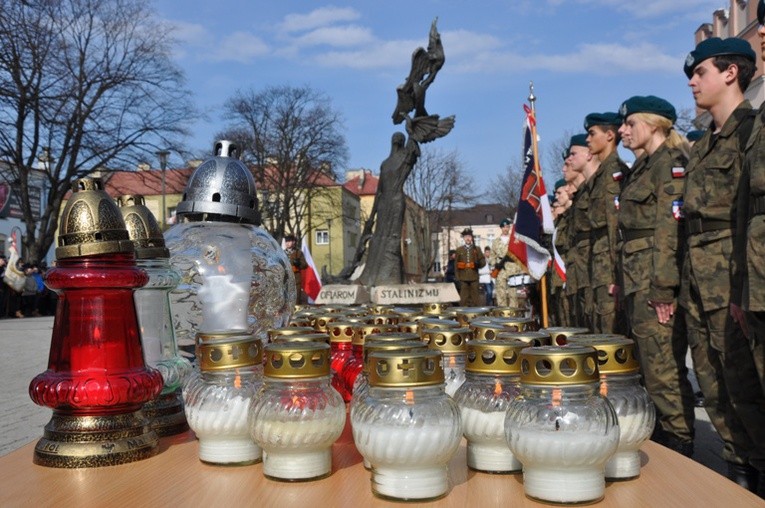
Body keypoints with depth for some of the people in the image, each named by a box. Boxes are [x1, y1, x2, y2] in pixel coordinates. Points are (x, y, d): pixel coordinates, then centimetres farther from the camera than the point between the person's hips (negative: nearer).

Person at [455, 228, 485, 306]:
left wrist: (477, 264, -14)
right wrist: (458, 277, -1)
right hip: (463, 278, 0)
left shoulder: (477, 249, 12)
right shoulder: (459, 250, 11)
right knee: (464, 299, -2)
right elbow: (456, 264, 8)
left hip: (474, 277, 0)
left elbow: (483, 261, 9)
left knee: (475, 298, 0)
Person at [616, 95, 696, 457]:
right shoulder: (644, 167, 20)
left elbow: (671, 227, -17)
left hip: (657, 282, -10)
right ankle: (660, 438, 26)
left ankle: (680, 448, 5)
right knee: (649, 366, 15)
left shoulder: (670, 162, -9)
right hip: (638, 283, 10)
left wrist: (663, 288, -21)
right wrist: (622, 279, 16)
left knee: (664, 370, -6)